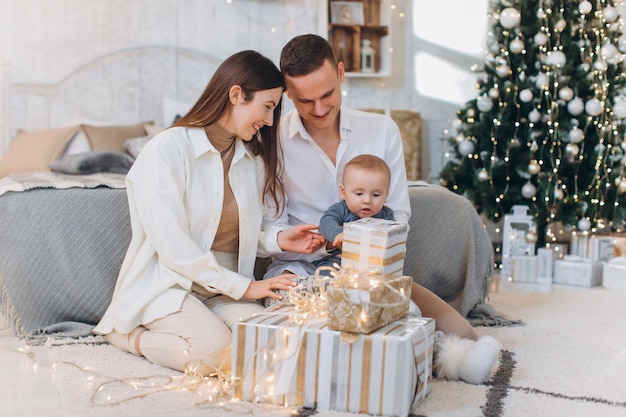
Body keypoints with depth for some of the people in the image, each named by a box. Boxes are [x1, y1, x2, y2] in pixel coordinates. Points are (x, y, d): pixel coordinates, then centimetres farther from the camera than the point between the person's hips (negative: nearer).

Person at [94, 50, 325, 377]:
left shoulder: (253, 158, 10)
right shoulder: (168, 149, -13)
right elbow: (173, 247, -18)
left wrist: (278, 239, -4)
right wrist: (243, 287, -16)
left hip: (225, 286, 7)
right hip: (166, 283, -6)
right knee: (221, 352, -32)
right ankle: (130, 336, -3)